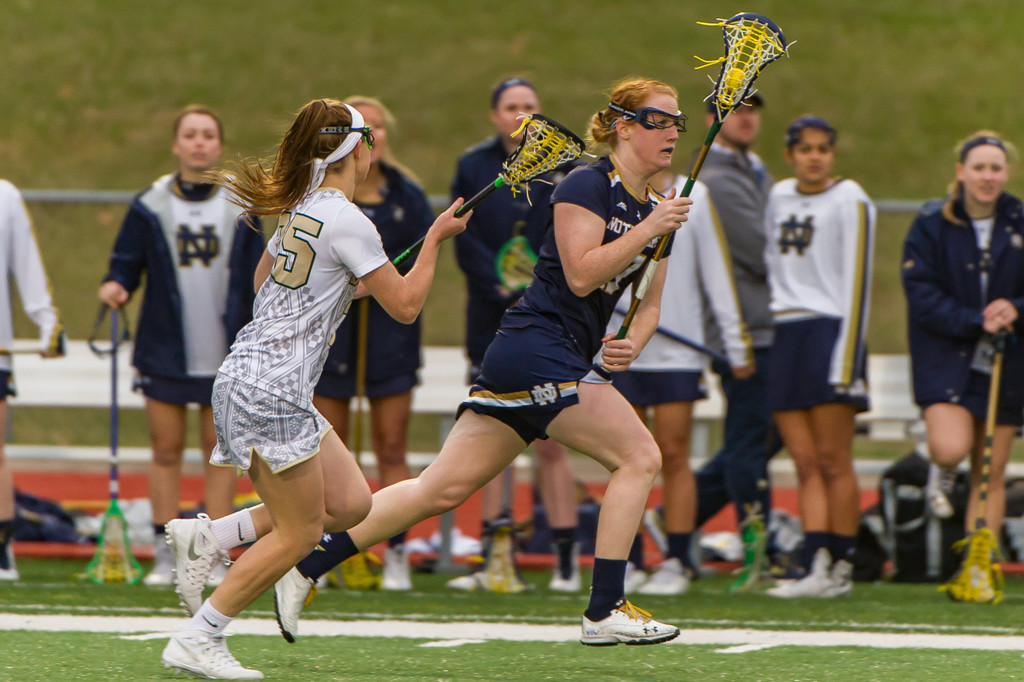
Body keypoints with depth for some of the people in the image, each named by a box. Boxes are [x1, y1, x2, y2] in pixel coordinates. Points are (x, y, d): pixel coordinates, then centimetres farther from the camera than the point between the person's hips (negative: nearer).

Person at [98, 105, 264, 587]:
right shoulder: (149, 207, 1)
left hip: (225, 357, 0)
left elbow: (256, 283, 7)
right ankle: (165, 556, 8)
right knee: (166, 449, 2)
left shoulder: (240, 210, 4)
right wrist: (114, 287, -19)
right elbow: (126, 265, 3)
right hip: (165, 354, 0)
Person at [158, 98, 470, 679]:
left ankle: (207, 538, 9)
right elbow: (405, 305, -9)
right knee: (299, 533, -3)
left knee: (350, 504, 9)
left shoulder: (300, 208, 12)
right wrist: (435, 239, 3)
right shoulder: (346, 221, -15)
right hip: (271, 392, -9)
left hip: (247, 378, 9)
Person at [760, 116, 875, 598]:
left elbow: (857, 281, -7)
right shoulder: (779, 196, 15)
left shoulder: (849, 200, -2)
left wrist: (848, 356, -13)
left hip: (829, 329, -5)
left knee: (833, 462, -5)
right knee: (805, 463, 0)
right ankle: (814, 565, -4)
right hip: (783, 333, 5)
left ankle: (840, 567, -2)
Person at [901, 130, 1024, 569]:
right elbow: (920, 292, -9)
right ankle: (944, 470, 15)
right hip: (947, 356, -2)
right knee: (951, 447, -23)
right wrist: (975, 321, -20)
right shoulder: (931, 226, -3)